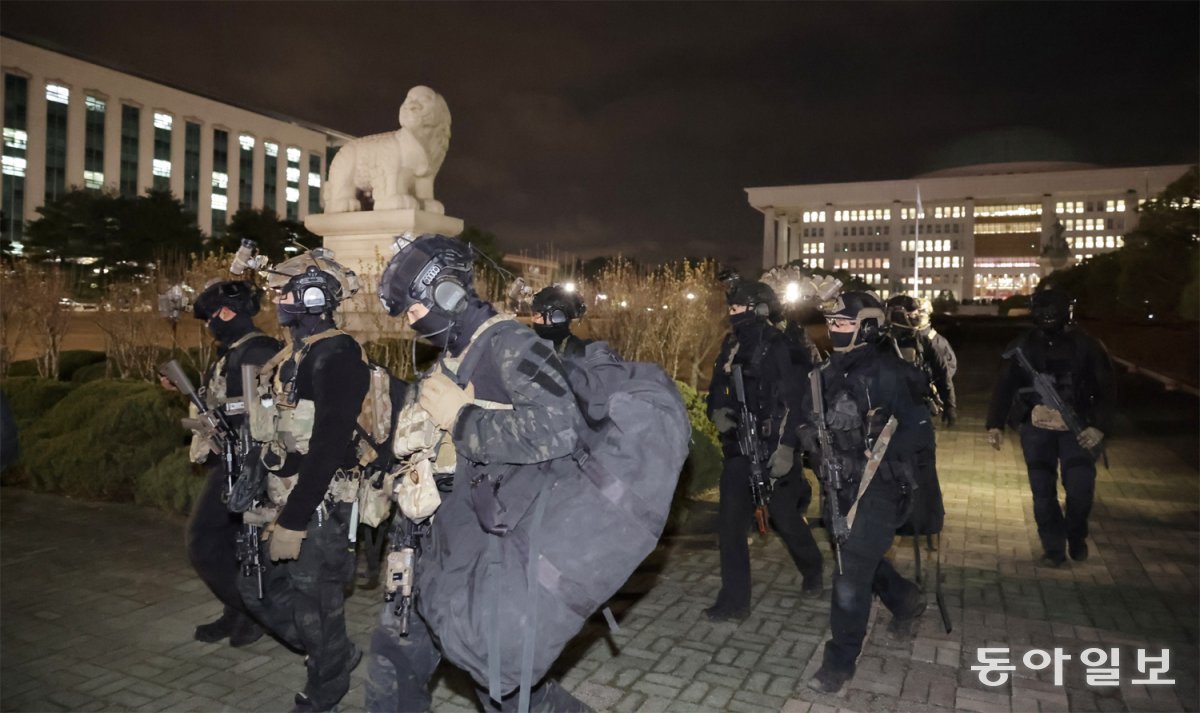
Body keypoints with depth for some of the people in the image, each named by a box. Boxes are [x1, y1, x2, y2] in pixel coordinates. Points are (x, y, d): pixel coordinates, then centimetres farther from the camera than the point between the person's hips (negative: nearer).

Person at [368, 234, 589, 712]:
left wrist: (461, 417, -26)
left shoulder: (510, 346, -20)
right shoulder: (454, 355, 9)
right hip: (450, 530, 9)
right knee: (397, 643, 21)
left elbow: (558, 430, -37)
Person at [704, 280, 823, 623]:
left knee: (786, 520, 9)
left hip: (773, 450, -6)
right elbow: (717, 390, 15)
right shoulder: (732, 346, 9)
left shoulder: (778, 347, -11)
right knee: (730, 523, 2)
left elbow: (792, 400, -17)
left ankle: (813, 572, 38)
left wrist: (786, 448, -24)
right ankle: (734, 601, 12)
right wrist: (716, 412, -7)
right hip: (738, 448, 6)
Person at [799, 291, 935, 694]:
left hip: (879, 487, -7)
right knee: (861, 557, 23)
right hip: (842, 485, 7)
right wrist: (813, 442, -6)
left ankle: (840, 662, 8)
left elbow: (920, 434, -15)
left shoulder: (889, 374, -15)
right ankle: (907, 602, 51)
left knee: (851, 573, -7)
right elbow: (809, 422, 16)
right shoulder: (826, 375, 6)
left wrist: (870, 454, -21)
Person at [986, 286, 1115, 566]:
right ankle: (1053, 546, 17)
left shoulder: (1086, 346, -2)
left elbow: (1106, 390, 0)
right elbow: (1004, 387, 2)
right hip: (1036, 428, 1)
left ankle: (1076, 537, 22)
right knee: (1043, 492, 2)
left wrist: (1100, 426, -13)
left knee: (1080, 488, -7)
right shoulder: (1023, 346, 1)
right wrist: (995, 424, -9)